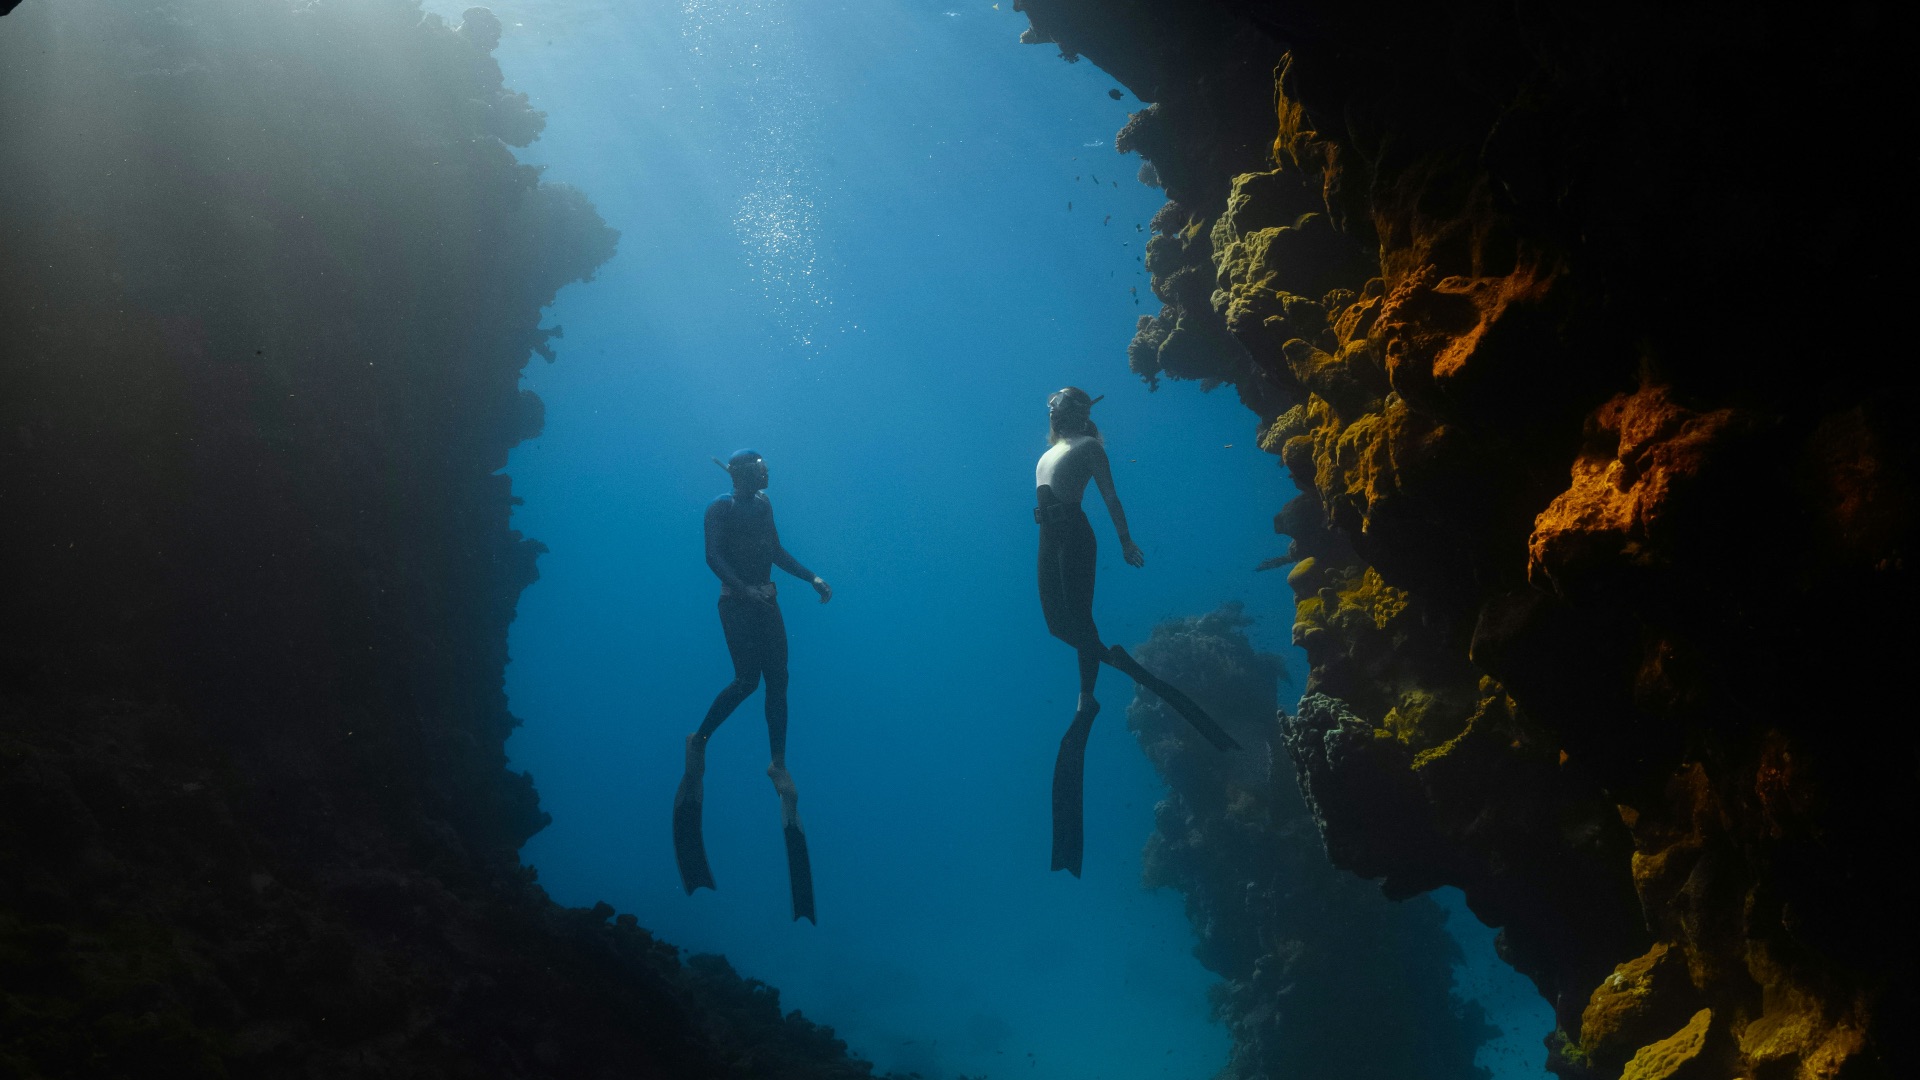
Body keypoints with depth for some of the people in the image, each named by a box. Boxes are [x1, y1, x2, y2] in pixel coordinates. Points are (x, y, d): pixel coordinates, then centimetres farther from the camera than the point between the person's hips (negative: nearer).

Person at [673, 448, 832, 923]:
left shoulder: (763, 504, 14)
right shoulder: (720, 509, -7)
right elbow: (714, 556, -18)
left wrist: (812, 578, 11)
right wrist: (745, 588, -31)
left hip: (766, 603, 6)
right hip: (736, 604, -6)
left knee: (778, 680, 2)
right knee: (747, 679, -14)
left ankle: (778, 763, 10)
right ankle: (700, 739, 8)